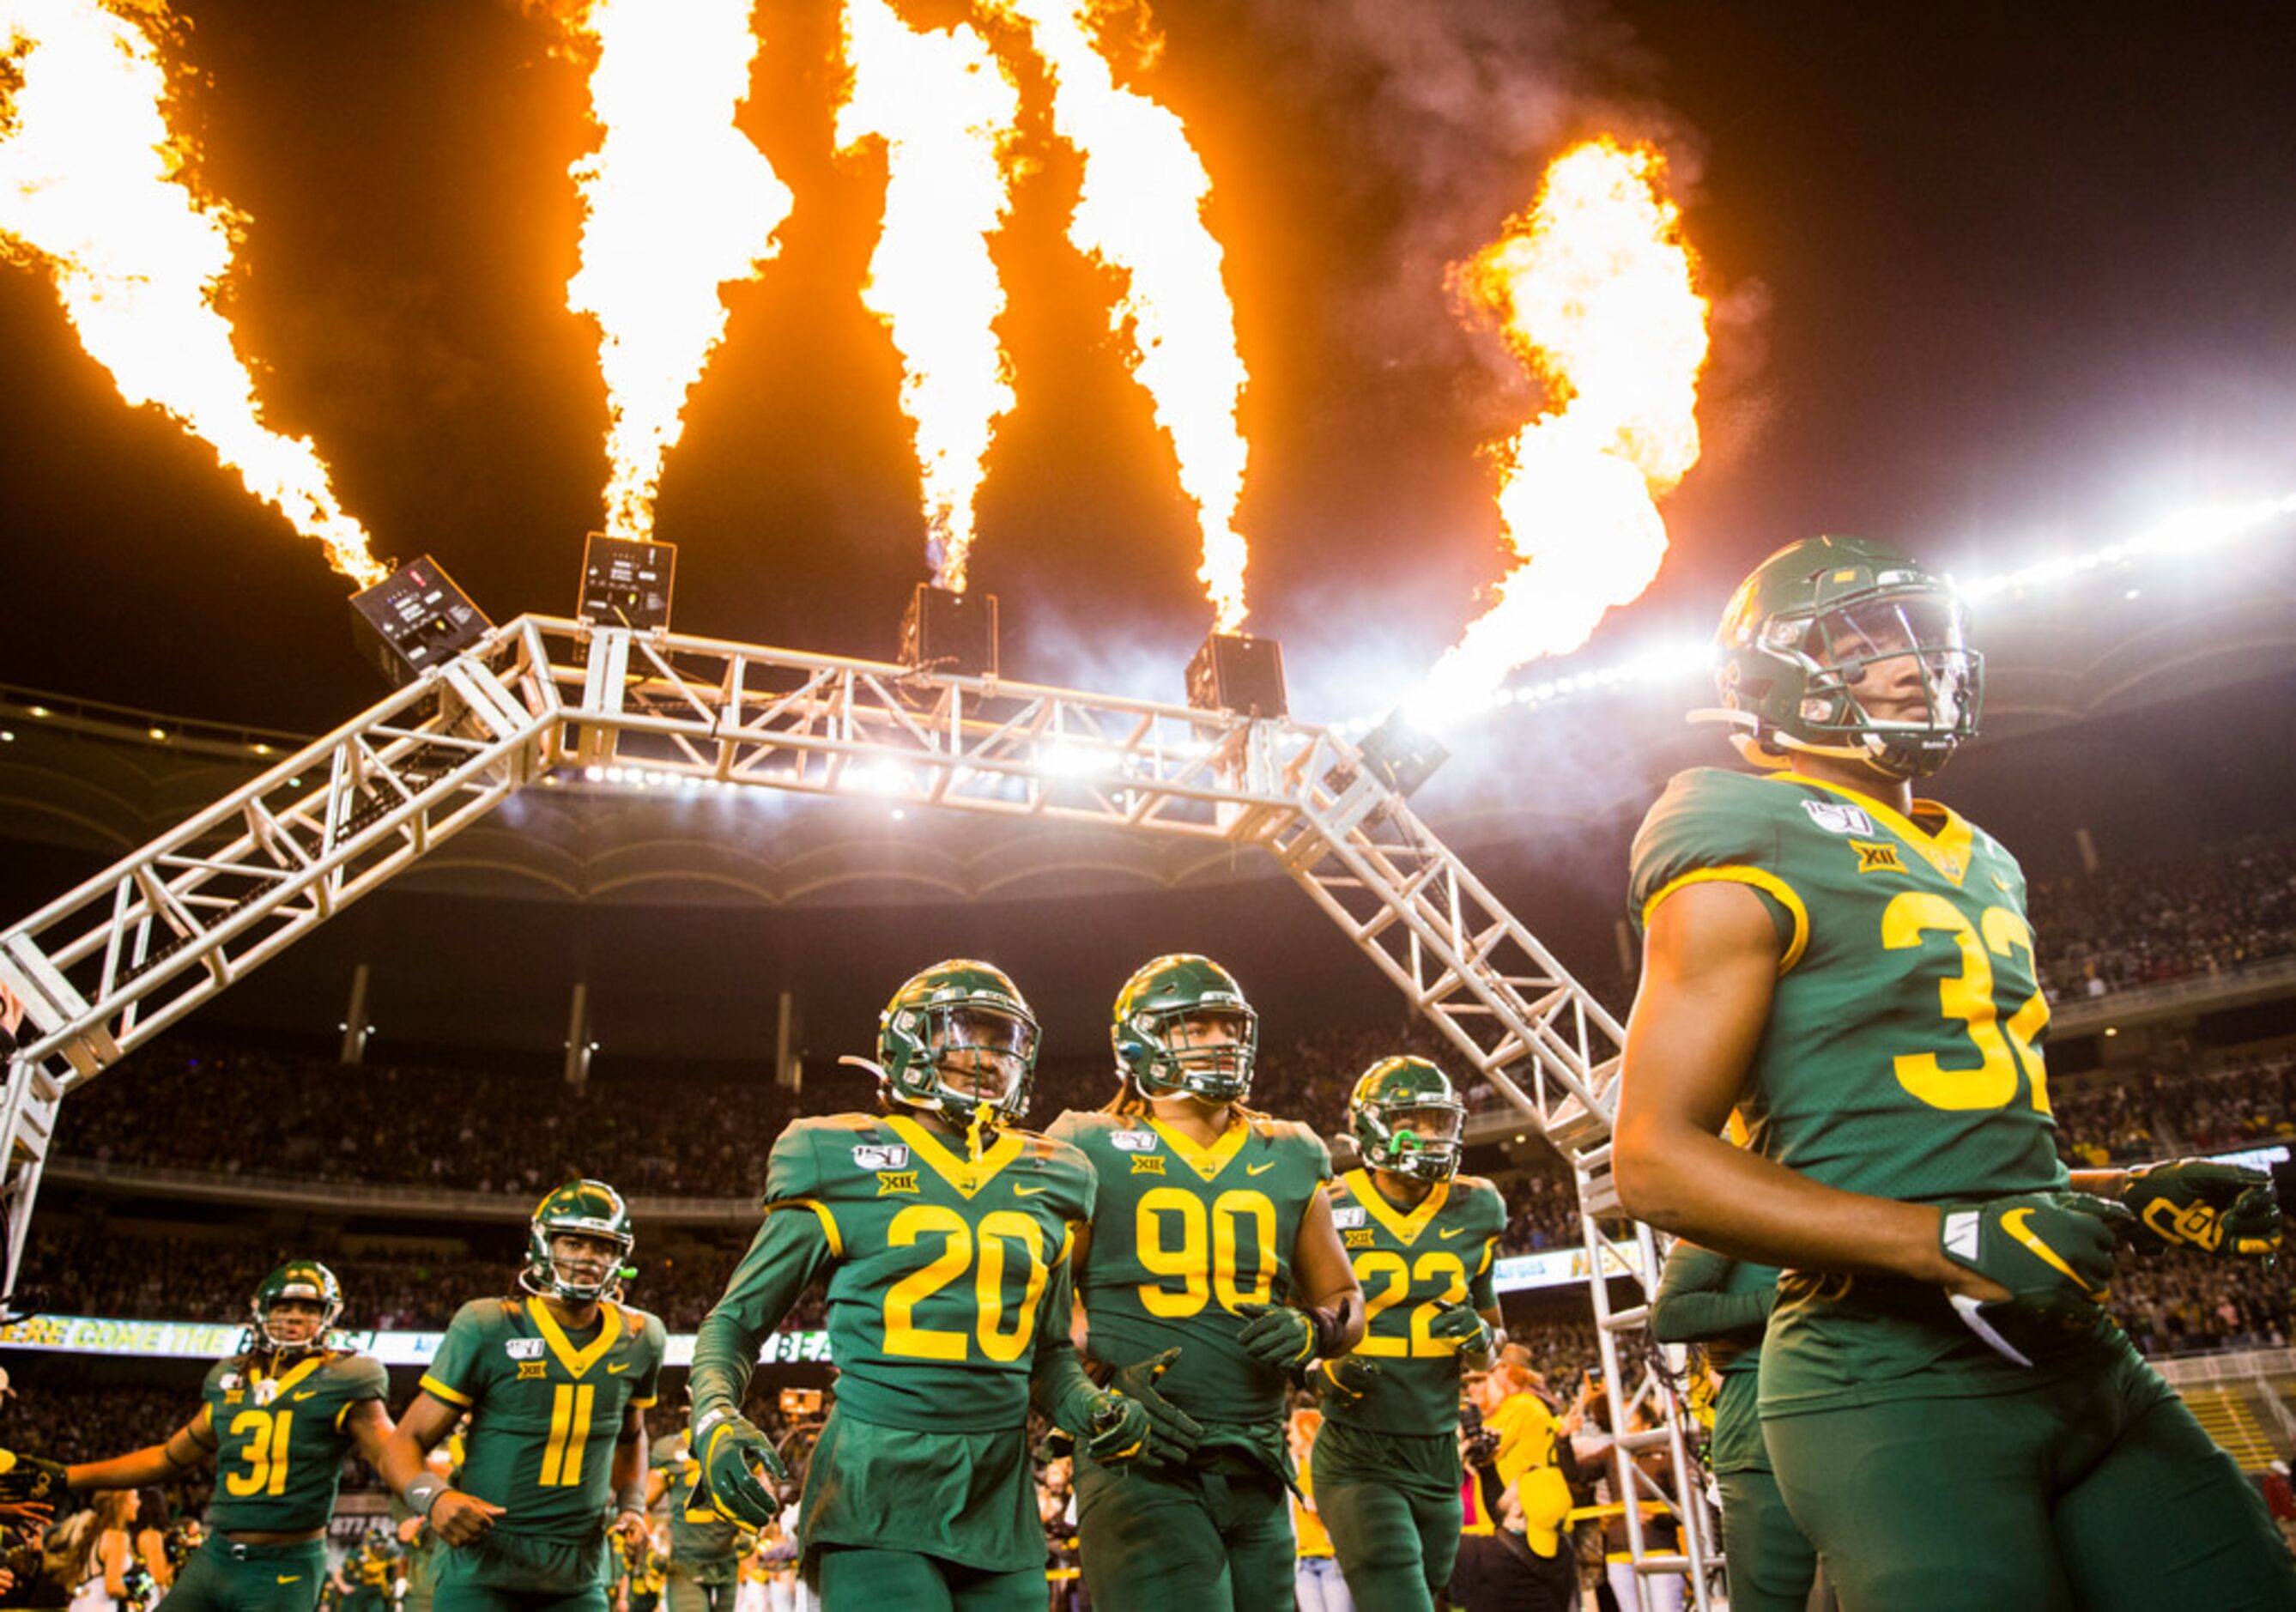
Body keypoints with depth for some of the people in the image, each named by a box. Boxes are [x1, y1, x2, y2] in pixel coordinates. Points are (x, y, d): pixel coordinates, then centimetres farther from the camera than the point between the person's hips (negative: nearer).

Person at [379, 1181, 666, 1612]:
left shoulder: (638, 1339, 4)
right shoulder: (488, 1328, -9)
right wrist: (433, 1497, -25)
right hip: (483, 1571, -4)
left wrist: (632, 1503, 8)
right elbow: (405, 1442, -6)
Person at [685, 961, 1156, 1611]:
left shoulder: (1044, 1179, 11)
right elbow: (735, 1320, 4)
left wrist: (1091, 1410, 2)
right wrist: (717, 1421, -15)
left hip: (999, 1505, 5)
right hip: (878, 1493, -5)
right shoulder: (846, 1164, -2)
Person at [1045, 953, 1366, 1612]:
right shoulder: (1095, 1152, -1)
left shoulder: (1287, 1158, 11)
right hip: (1139, 1456, -5)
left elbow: (1344, 1297, 20)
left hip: (1257, 1464, 5)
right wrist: (1108, 1372, -15)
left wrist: (1313, 1331, -1)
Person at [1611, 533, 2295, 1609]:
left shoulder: (1977, 866, 20)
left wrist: (2132, 1197, 11)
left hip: (2070, 1355, 8)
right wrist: (1948, 1239, -22)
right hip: (1892, 1383, -8)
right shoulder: (1749, 865, -8)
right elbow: (1657, 1163, -15)